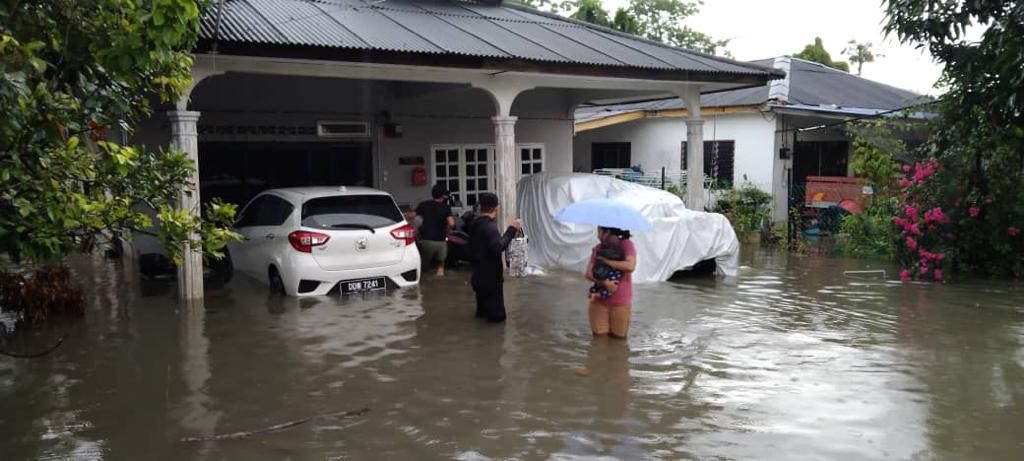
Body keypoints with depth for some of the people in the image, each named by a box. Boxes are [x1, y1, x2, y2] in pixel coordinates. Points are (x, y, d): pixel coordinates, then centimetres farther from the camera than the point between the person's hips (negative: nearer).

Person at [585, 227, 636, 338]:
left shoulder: (626, 244, -5)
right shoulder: (597, 248, 5)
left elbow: (630, 266, -21)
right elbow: (589, 273, -2)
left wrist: (605, 261, -16)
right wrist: (604, 283, -21)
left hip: (620, 302, -3)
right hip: (599, 300, 3)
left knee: (618, 338, 3)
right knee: (599, 337, 3)